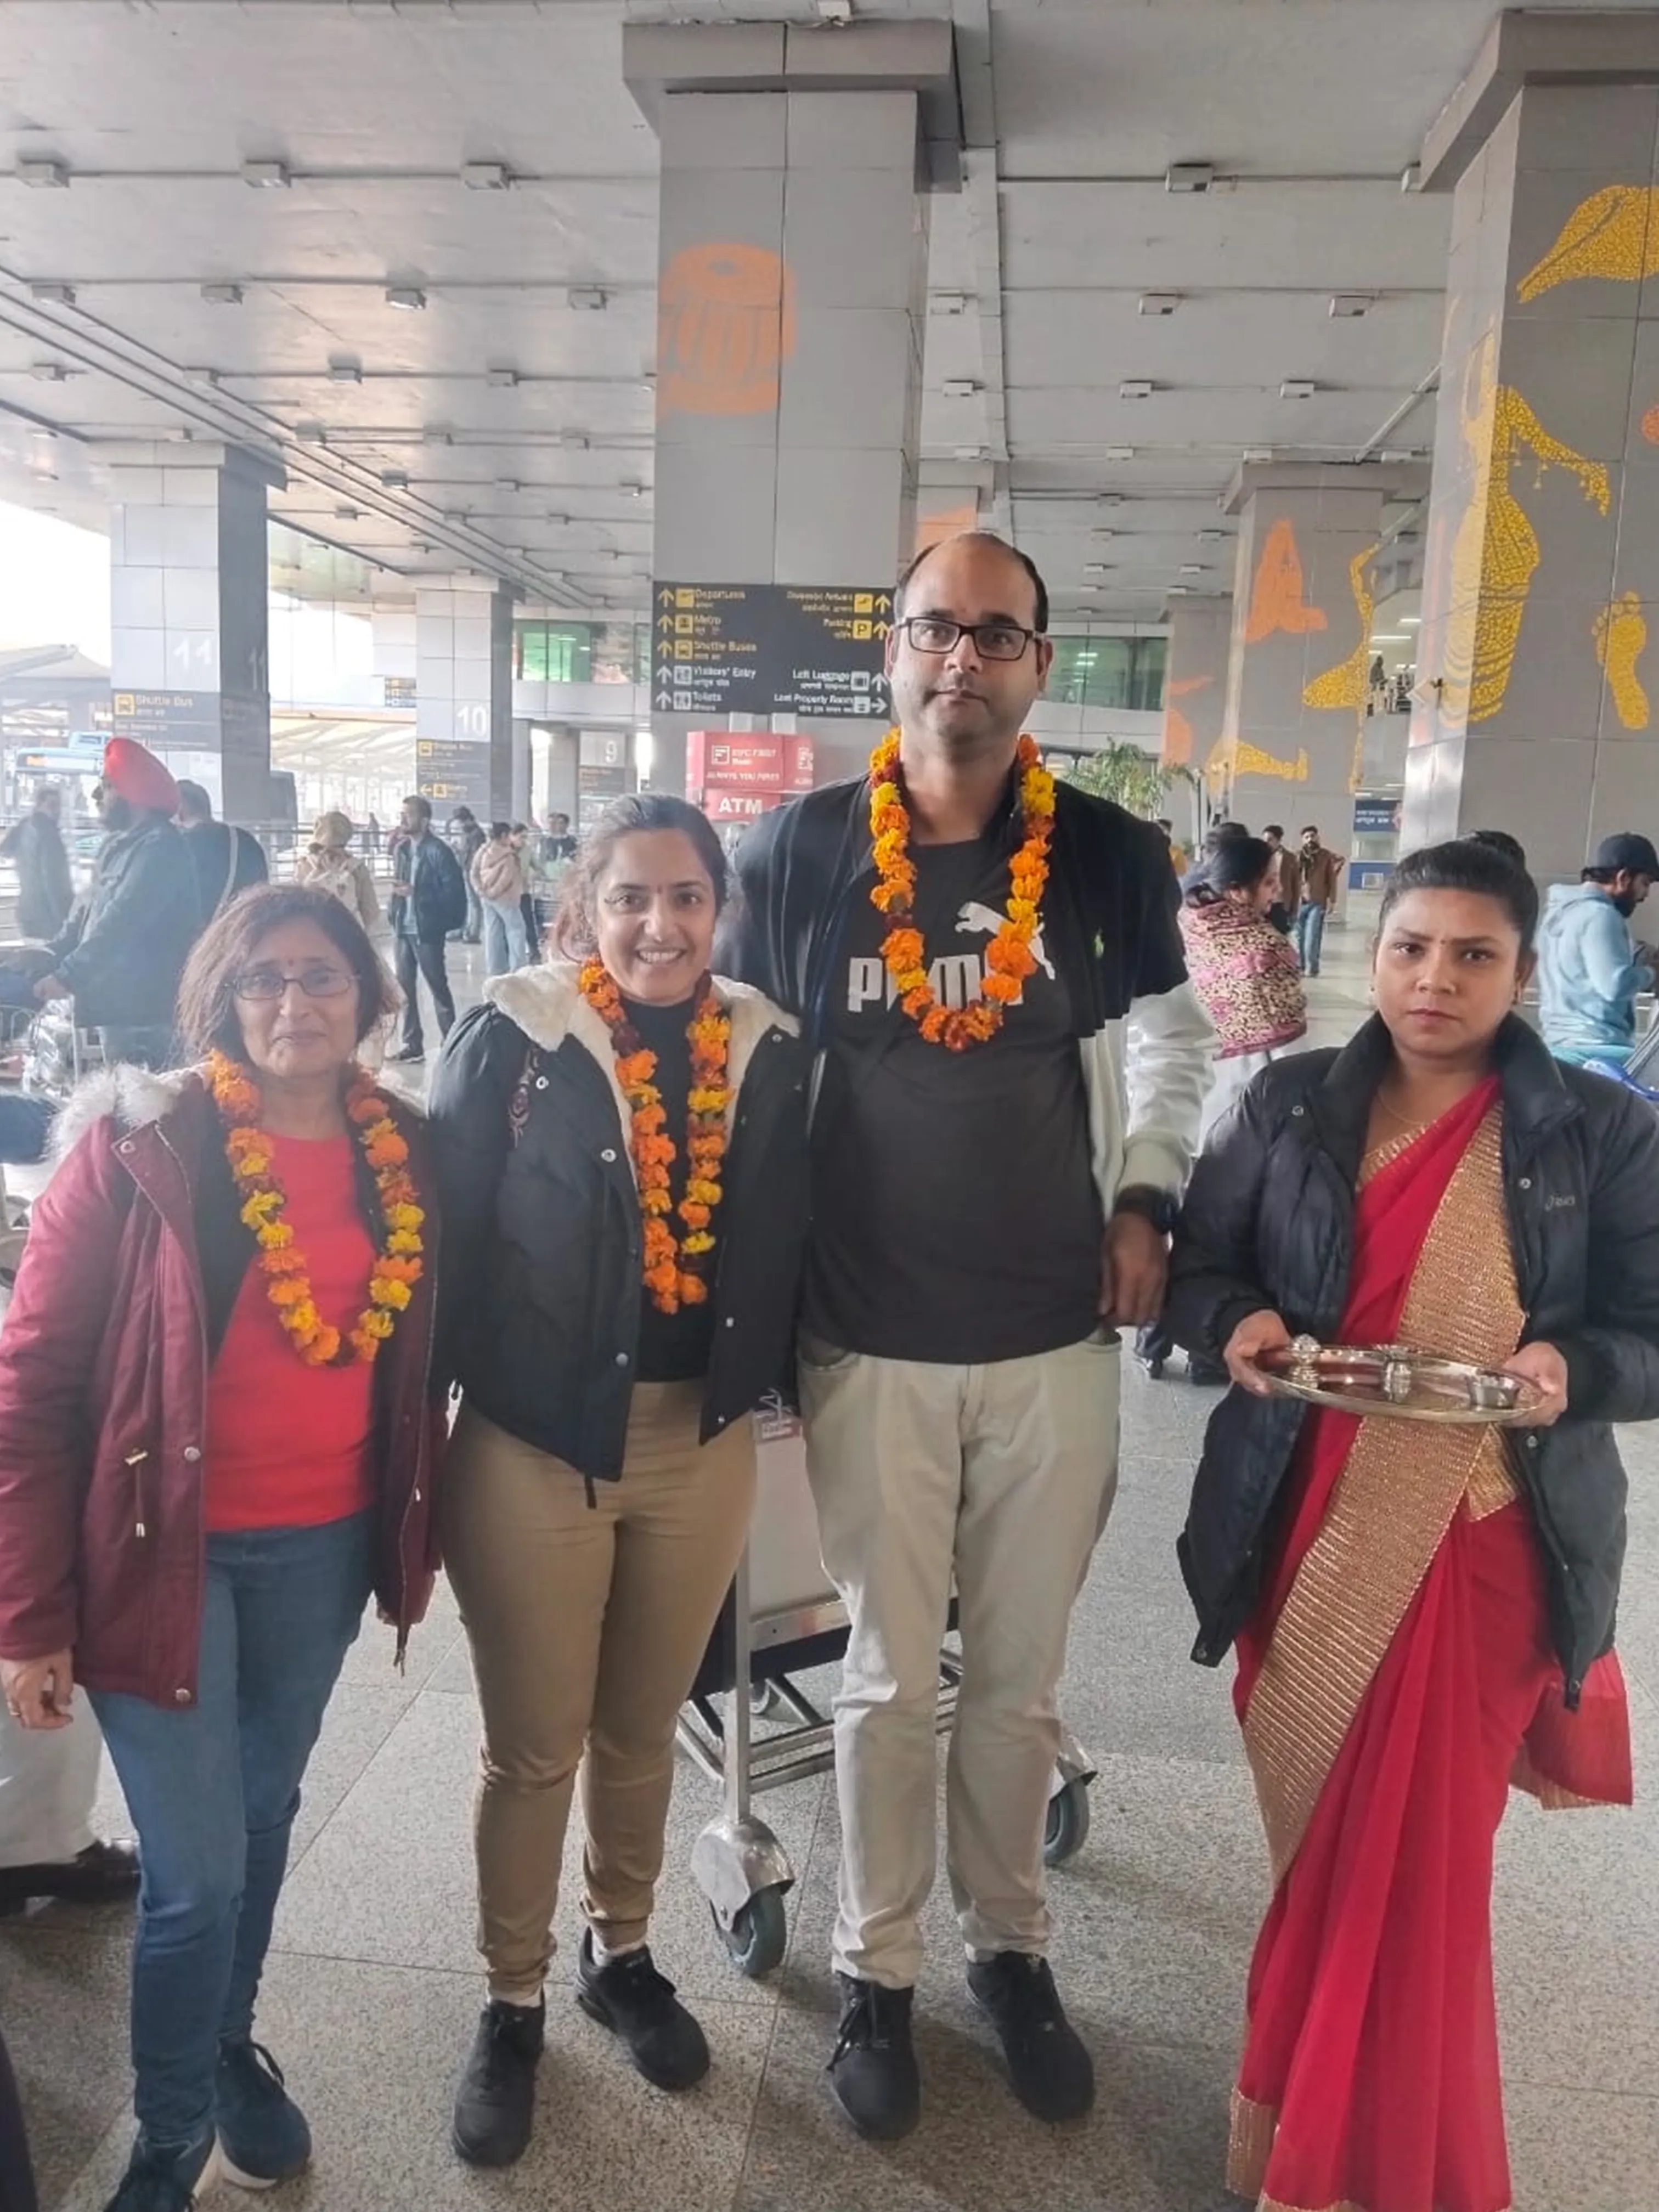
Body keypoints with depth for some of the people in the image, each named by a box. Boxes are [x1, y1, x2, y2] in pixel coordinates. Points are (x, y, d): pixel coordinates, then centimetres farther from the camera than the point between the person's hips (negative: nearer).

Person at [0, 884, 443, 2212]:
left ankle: (232, 2049, 48)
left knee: (266, 1814, 21)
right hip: (164, 1550, -4)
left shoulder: (403, 1153, 0)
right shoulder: (140, 1143, -13)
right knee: (196, 1868, 4)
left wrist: (412, 1533, 9)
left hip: (325, 1546, 4)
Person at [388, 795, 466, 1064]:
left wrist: (415, 893, -20)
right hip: (404, 929, 7)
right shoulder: (403, 849, 10)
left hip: (427, 931, -7)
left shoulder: (438, 851, -11)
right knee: (405, 987, 9)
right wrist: (395, 922, 8)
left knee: (438, 987, 1)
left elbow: (454, 892, -15)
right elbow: (398, 887, 16)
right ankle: (412, 1043, 18)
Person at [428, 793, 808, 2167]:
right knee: (534, 1745, 13)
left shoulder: (768, 1054, 0)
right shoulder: (511, 1040, -10)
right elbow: (448, 1234, -8)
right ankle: (513, 2003, 37)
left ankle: (623, 1955, 45)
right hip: (531, 1448, -3)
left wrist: (755, 1385, 3)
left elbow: (782, 1242, 5)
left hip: (701, 1447, 3)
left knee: (643, 1729, 20)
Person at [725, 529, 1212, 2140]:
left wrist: (1144, 1200, 1)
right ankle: (875, 1973, 33)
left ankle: (1009, 1945, 39)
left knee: (1021, 1679, 15)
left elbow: (1170, 1031, 13)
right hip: (867, 1342, -1)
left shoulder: (1109, 854, -1)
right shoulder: (798, 848, -4)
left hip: (1058, 1338, 1)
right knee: (890, 1678, 12)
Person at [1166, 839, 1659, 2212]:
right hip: (1304, 1532, 2)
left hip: (1482, 1546, -2)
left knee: (1412, 1865, 5)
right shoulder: (1288, 1106, 2)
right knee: (1321, 1848, 16)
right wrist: (1236, 1326, -14)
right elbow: (1197, 1269, 7)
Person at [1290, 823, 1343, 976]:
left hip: (1317, 903, -3)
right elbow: (1292, 880, 7)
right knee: (1300, 937, 6)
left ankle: (1311, 967, -4)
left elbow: (1332, 880, 2)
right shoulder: (1296, 857, 6)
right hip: (1299, 903, 3)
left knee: (1312, 937, -9)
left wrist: (1331, 901, -3)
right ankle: (1301, 967, 14)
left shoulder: (1326, 857, 2)